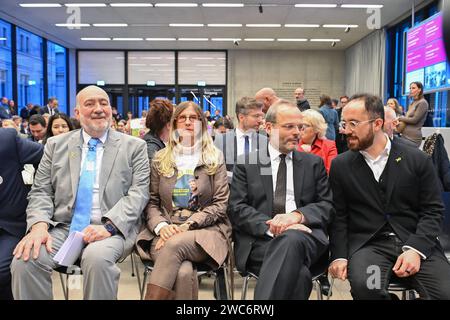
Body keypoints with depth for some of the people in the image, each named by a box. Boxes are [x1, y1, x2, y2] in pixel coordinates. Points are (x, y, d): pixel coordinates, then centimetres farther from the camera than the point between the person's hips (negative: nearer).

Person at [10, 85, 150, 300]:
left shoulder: (134, 147, 6)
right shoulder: (56, 145, 13)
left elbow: (138, 193, -3)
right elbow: (41, 192, 9)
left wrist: (109, 225, -19)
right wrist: (39, 225, -12)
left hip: (112, 230, -2)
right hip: (62, 228, 3)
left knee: (97, 258, -35)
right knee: (25, 260, -25)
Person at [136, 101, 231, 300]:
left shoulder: (215, 159, 8)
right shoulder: (160, 159, 13)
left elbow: (220, 204, 0)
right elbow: (151, 202, 11)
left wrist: (186, 226, -13)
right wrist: (161, 226, -12)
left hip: (205, 231, -1)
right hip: (166, 231, 1)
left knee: (175, 244, -36)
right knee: (183, 272, -32)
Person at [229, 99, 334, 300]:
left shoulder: (314, 163, 18)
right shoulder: (246, 164, 13)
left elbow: (328, 205, 10)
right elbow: (237, 208, 2)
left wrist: (298, 215, -11)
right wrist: (270, 227, -16)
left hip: (304, 236, 2)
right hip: (259, 240, -1)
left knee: (292, 238, -36)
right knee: (297, 274, -33)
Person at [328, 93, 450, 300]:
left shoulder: (417, 159, 3)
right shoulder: (340, 165, 6)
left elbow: (433, 210, 2)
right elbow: (338, 216, 6)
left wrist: (415, 249, -12)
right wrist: (339, 256, -7)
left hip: (416, 244, 1)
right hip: (367, 245, 0)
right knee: (365, 287, -31)